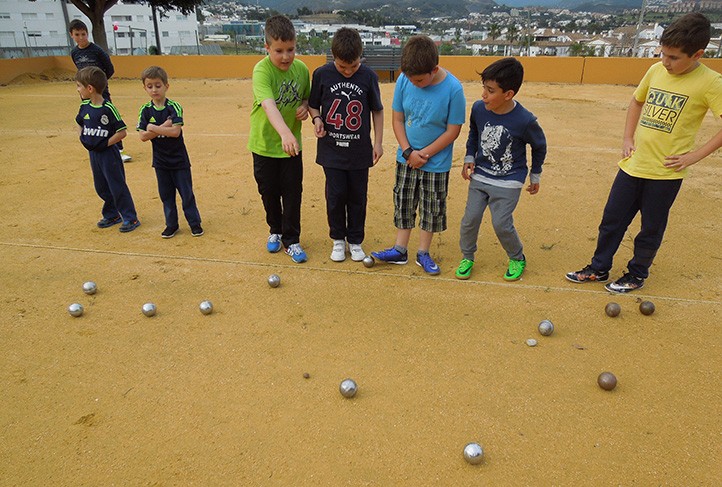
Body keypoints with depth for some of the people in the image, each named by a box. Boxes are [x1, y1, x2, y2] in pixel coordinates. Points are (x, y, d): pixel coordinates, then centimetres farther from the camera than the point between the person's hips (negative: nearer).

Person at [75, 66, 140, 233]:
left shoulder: (108, 108, -18)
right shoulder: (84, 106, 2)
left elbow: (122, 132, -17)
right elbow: (79, 123, 20)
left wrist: (106, 143, -16)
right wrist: (83, 138, 6)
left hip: (109, 154, -7)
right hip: (93, 154, 7)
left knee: (117, 187, -1)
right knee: (101, 188, 16)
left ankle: (130, 218, 9)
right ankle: (112, 215, 31)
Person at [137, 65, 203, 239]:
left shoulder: (174, 107, -11)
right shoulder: (145, 110, -2)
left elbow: (175, 131, -24)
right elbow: (143, 136, -9)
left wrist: (153, 128, -17)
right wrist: (163, 127, -19)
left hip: (179, 159, -3)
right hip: (160, 160, 3)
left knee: (186, 192, 5)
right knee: (166, 194, 12)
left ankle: (194, 223, 18)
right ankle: (171, 224, 25)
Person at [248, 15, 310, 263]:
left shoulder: (302, 69, -5)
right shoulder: (262, 70, -21)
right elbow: (268, 104, -39)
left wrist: (305, 106, -11)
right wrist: (285, 133, -55)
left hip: (292, 146, 2)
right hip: (264, 144, -2)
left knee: (292, 194, 5)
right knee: (269, 192, 14)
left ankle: (291, 240, 20)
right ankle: (275, 231, 37)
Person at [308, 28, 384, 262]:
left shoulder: (368, 76, -4)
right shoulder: (322, 74, -4)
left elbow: (377, 110, 6)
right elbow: (313, 104, 9)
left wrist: (378, 141, 2)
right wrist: (316, 118, -13)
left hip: (359, 150, 0)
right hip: (331, 149, 0)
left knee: (358, 197, 8)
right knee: (335, 195, 2)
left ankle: (355, 241, 25)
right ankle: (338, 240, 23)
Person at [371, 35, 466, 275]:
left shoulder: (453, 89, -19)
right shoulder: (404, 80, -11)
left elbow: (453, 130, -14)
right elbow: (397, 119, -2)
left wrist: (423, 154, -15)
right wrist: (408, 151, -12)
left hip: (436, 163, -3)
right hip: (406, 158, 3)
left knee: (431, 208, 9)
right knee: (403, 203, 11)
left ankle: (423, 253, 25)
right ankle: (400, 250, 26)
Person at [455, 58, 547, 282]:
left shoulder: (525, 120, -21)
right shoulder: (478, 108, -11)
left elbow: (539, 146, -2)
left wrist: (535, 176, 7)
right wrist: (469, 158, -1)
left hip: (508, 182, -4)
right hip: (479, 176, 4)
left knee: (501, 224, -5)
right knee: (470, 219, 3)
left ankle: (518, 259, 23)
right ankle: (467, 257, 26)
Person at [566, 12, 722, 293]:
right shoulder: (656, 71, 2)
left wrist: (694, 156, -16)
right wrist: (627, 138, 8)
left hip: (666, 173, -5)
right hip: (633, 165, 5)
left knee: (651, 229, 10)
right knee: (612, 219, 12)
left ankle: (637, 275, 29)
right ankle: (599, 269, 28)